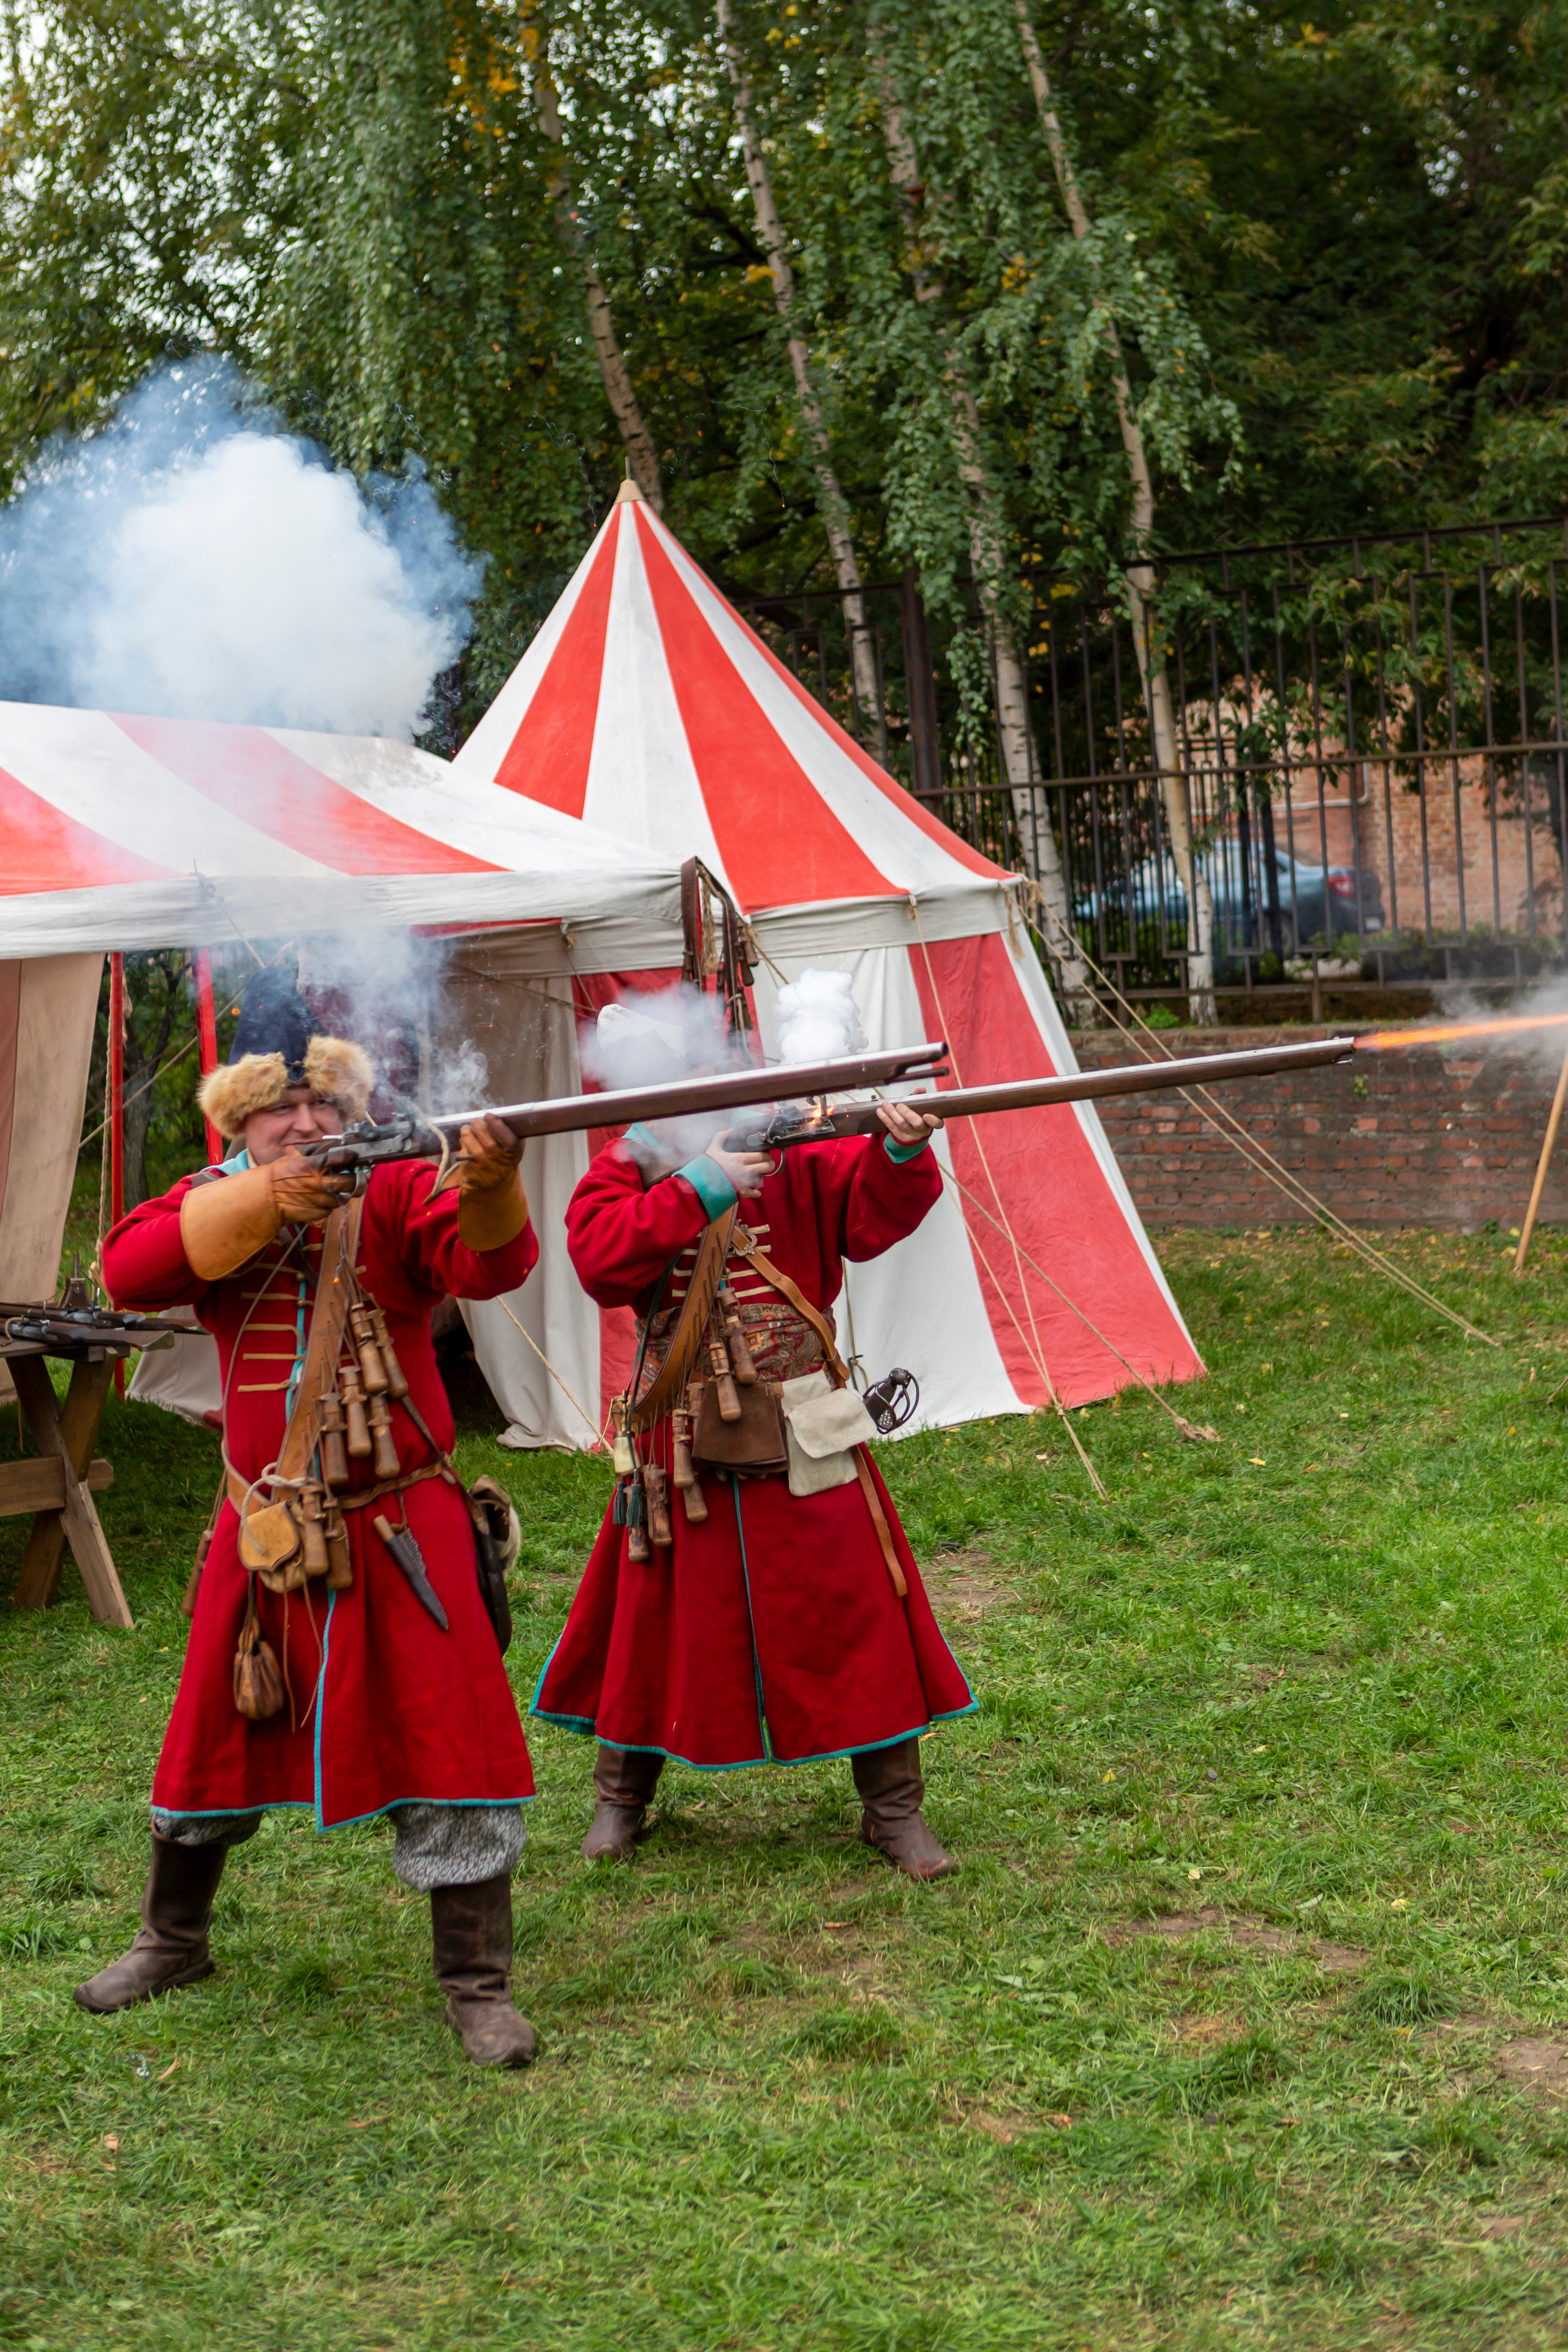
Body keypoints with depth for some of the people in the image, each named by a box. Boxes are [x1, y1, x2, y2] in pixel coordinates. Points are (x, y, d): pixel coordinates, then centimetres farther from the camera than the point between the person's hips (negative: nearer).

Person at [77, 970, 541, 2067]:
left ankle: (478, 1984, 9)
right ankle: (173, 1941, 39)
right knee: (217, 1732, 18)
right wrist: (259, 1201, -29)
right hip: (264, 1533, 3)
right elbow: (126, 1271, -18)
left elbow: (489, 1265, -24)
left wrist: (490, 1183, -47)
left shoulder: (397, 1191, -7)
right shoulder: (211, 1206, 1)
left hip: (401, 1531, -3)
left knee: (447, 1742, -4)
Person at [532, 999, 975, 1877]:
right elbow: (600, 1255, -16)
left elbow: (877, 1209, -12)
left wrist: (903, 1153, -33)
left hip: (801, 1435, -1)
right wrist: (696, 1187, -23)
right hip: (682, 1439, 1)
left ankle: (895, 1808, 15)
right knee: (660, 1617, 13)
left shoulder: (788, 1154, -2)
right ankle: (622, 1795, 32)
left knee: (851, 1615, 2)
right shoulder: (621, 1175, 3)